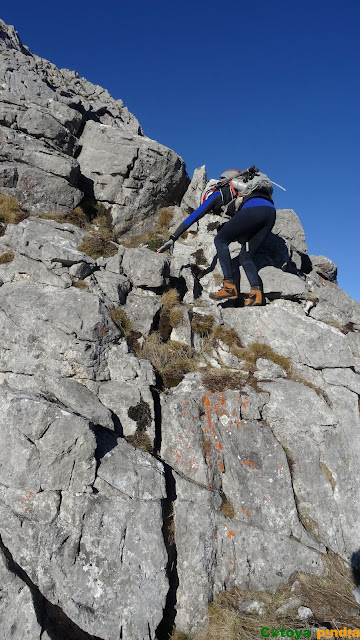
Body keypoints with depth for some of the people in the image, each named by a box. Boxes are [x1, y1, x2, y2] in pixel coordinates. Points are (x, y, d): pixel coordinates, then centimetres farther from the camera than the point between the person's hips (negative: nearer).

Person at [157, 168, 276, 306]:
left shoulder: (217, 194, 23)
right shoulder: (238, 193, 41)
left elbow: (193, 217, 20)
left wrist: (172, 239, 19)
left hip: (253, 210, -7)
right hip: (271, 211, 7)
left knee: (220, 240, 11)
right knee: (245, 257, 15)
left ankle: (229, 287, -1)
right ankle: (256, 292, -6)